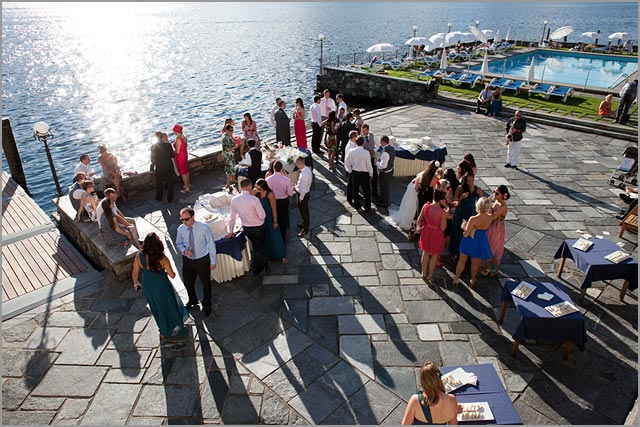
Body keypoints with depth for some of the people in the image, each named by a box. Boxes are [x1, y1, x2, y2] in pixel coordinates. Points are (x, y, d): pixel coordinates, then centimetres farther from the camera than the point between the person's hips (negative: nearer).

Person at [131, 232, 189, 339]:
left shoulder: (139, 257, -21)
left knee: (157, 308, 26)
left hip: (148, 287, 3)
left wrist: (135, 283, 13)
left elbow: (135, 273, -7)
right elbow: (172, 275, -18)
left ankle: (164, 332, 47)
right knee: (168, 305, 25)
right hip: (162, 287, -3)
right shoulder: (162, 258, -28)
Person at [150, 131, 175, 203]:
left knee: (159, 183, 18)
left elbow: (152, 158, -3)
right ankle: (170, 198, 21)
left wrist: (152, 167, 12)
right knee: (170, 183, 14)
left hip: (159, 168, 0)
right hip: (169, 167, 0)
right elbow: (172, 155, -6)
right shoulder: (168, 145, -14)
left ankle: (159, 197, 31)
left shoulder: (153, 147, -10)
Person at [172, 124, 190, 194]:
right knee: (186, 170, 21)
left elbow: (177, 151, -22)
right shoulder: (184, 137, 0)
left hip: (180, 156, -8)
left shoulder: (178, 139, -25)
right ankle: (188, 184, 35)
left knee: (183, 173, 4)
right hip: (185, 154, 8)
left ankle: (187, 188, 12)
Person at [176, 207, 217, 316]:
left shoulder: (204, 228, -23)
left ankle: (206, 305, 43)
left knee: (206, 284, 15)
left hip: (203, 260, -3)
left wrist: (213, 261, -7)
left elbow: (211, 245, -13)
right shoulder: (181, 229, -13)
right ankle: (192, 300, 54)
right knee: (187, 283, 22)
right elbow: (178, 243, 5)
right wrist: (184, 250, -18)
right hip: (187, 260, 3)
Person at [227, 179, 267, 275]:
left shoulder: (234, 200, -10)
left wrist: (231, 231, 11)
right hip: (258, 228, -5)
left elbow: (232, 216, 0)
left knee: (256, 247, 29)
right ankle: (256, 270, 32)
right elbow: (262, 216, -19)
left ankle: (262, 262, 50)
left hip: (246, 228, 5)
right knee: (258, 249, 16)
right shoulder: (254, 199, -26)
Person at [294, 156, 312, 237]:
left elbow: (303, 189, -26)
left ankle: (305, 229, 26)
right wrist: (297, 187, 8)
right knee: (303, 210, 27)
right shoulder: (307, 169, -5)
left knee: (304, 212, 9)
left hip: (303, 194, -9)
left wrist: (300, 198, -16)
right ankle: (304, 223, 49)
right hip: (305, 192, 9)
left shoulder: (304, 175, -34)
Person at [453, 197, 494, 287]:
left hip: (469, 242, -3)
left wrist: (465, 229, -6)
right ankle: (472, 281, 42)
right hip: (481, 242, 3)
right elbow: (489, 212, 10)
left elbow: (466, 234, -25)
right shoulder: (490, 218, -18)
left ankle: (456, 279, 34)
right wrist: (489, 202, 6)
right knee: (475, 262, 25)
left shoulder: (473, 219, -31)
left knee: (462, 260, 19)